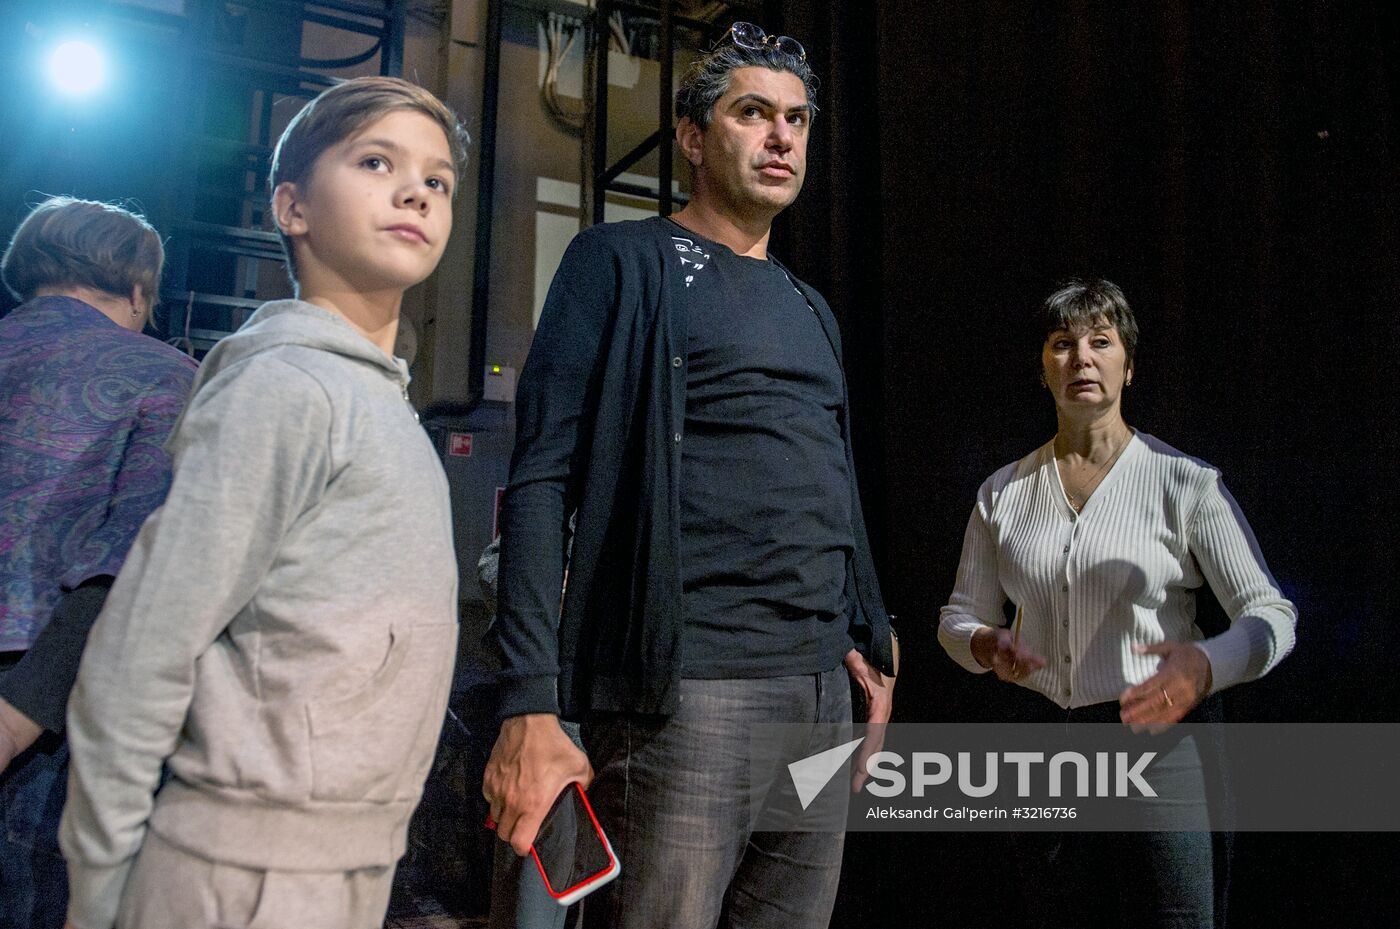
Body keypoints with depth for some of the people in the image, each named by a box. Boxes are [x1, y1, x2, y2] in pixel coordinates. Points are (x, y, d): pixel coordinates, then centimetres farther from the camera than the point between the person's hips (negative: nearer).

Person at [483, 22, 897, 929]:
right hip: (686, 687, -6)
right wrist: (530, 707, -17)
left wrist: (869, 640, 15)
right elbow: (543, 479, -9)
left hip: (822, 688, 7)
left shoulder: (811, 310, 21)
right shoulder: (625, 261, 0)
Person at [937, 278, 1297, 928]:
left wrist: (1205, 667, -27)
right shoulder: (1003, 493, 4)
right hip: (1048, 744, 3)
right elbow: (959, 618, 9)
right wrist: (988, 646, -14)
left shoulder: (1187, 483, -6)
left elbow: (1271, 614, -7)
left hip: (1162, 735, -3)